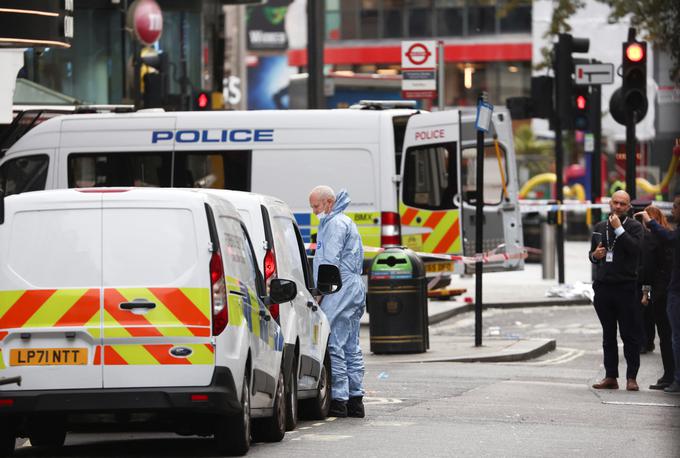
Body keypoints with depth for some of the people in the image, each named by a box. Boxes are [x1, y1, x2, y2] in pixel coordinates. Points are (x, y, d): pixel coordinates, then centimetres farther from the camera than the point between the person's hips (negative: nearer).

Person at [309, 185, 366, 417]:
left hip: (341, 291, -11)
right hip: (355, 288, 11)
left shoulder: (335, 224, -10)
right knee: (351, 347, 10)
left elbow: (330, 262, -17)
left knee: (334, 345, -10)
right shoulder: (346, 222, 23)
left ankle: (338, 400, -12)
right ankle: (355, 400, 11)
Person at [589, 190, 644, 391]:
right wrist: (594, 255, 1)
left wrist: (619, 229, -16)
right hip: (603, 287, 5)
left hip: (626, 288, -5)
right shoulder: (599, 227, 15)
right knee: (608, 335, 9)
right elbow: (592, 253, 24)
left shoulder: (634, 227, 0)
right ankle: (610, 377, 13)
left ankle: (631, 377, 0)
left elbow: (636, 249, -18)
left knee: (630, 335, -3)